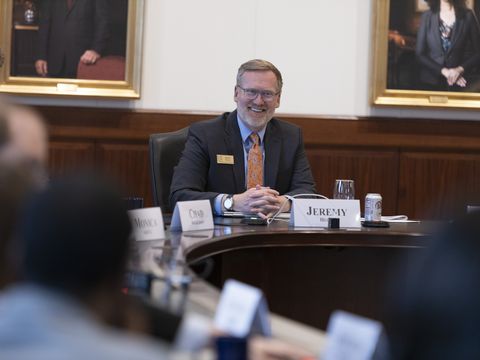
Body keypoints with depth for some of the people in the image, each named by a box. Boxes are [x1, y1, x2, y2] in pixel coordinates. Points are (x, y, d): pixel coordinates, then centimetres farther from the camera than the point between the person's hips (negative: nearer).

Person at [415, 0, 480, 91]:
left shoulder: (468, 16, -2)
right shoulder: (427, 16, 0)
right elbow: (420, 54, -1)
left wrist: (460, 69, -16)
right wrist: (443, 70, -13)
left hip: (459, 83, -1)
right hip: (430, 83, 1)